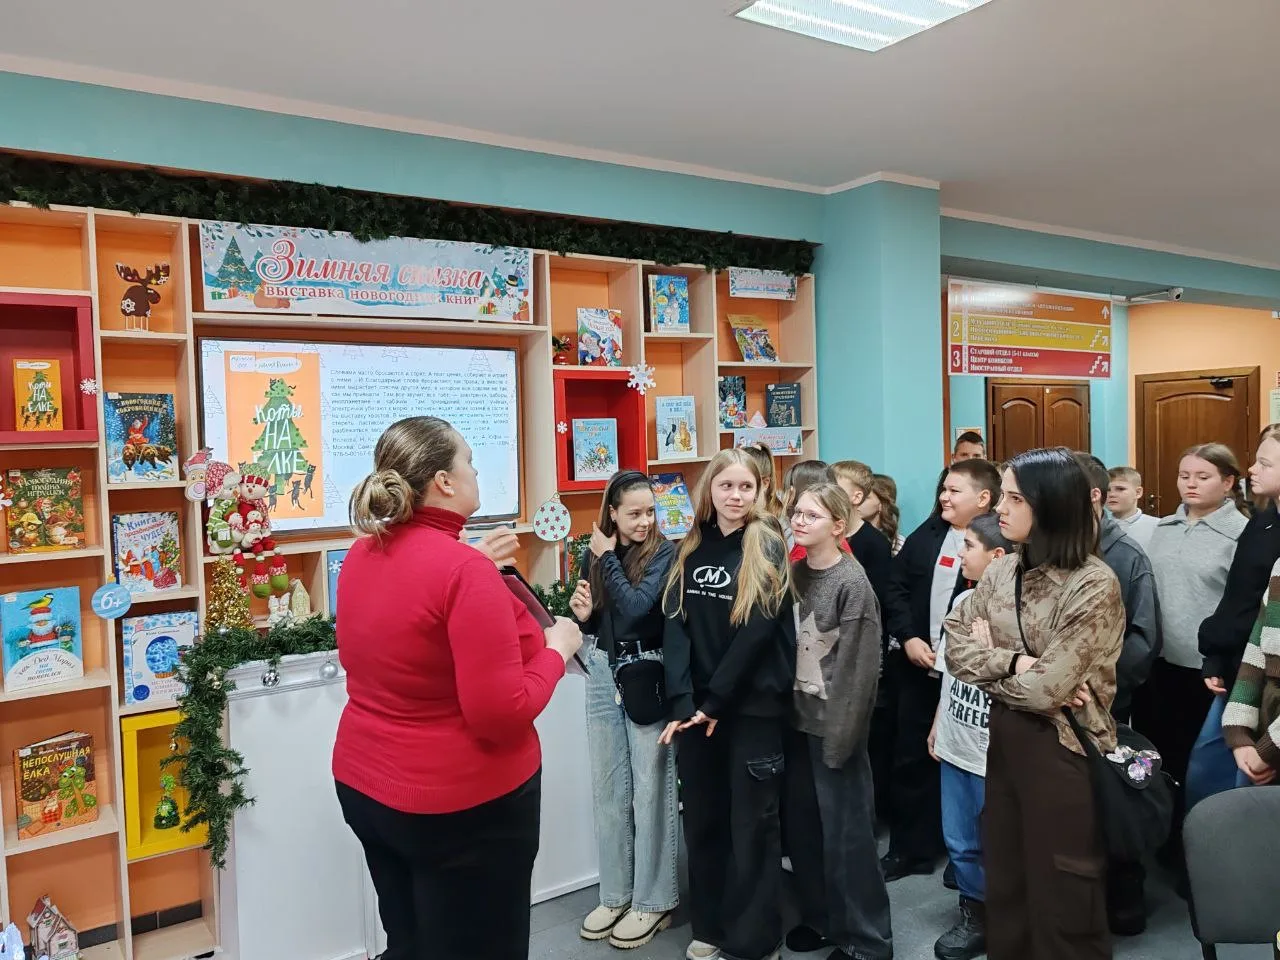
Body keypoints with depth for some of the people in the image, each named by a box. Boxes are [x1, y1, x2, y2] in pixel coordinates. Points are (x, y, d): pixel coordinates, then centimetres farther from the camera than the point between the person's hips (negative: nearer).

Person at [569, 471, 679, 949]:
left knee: (649, 789, 3)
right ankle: (616, 894, 26)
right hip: (603, 672, 5)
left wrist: (608, 558, -14)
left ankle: (654, 900, 18)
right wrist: (582, 614, -9)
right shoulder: (595, 552, 4)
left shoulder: (665, 552, -9)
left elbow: (636, 607, -23)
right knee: (607, 789, 12)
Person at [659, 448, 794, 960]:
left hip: (752, 703, -4)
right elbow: (676, 625, -2)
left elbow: (759, 631, -13)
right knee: (701, 816, 13)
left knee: (751, 820, 6)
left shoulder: (767, 546, -6)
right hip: (697, 705, 4)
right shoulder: (691, 549, 6)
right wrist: (682, 701, -13)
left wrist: (717, 700, -13)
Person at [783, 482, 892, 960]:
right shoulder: (795, 572, 6)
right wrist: (786, 708, 4)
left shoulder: (851, 582, -14)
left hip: (834, 722, -6)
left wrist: (841, 732, -16)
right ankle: (820, 917, 33)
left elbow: (859, 664, -15)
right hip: (798, 717, 6)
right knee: (801, 824, 14)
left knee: (845, 830, 4)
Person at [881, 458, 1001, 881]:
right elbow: (896, 586, 5)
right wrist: (908, 638, -6)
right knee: (910, 759, 12)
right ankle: (909, 847, 28)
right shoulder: (928, 533, 4)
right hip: (918, 667, 5)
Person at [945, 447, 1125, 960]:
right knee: (1005, 882, 19)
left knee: (1059, 896, 10)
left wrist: (989, 657, -7)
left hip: (1060, 750, -6)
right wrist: (1013, 662, -19)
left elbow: (1045, 689, -23)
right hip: (1003, 740, 6)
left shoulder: (1094, 585, -18)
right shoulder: (1001, 571, 2)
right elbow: (956, 646, -3)